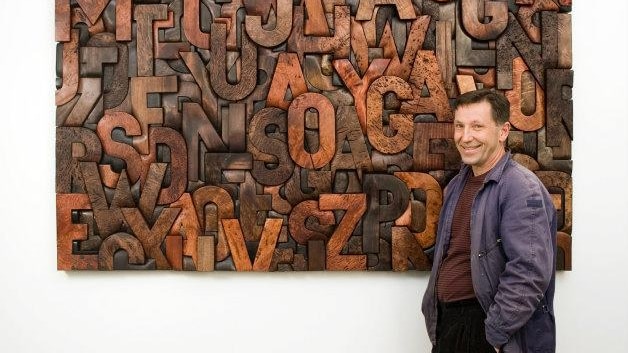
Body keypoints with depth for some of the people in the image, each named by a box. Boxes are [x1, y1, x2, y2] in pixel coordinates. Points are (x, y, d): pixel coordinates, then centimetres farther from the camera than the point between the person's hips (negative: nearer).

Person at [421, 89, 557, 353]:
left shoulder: (522, 190, -17)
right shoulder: (457, 184, 9)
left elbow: (529, 274, -24)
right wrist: (433, 310, 14)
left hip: (485, 327, -7)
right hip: (445, 322, 8)